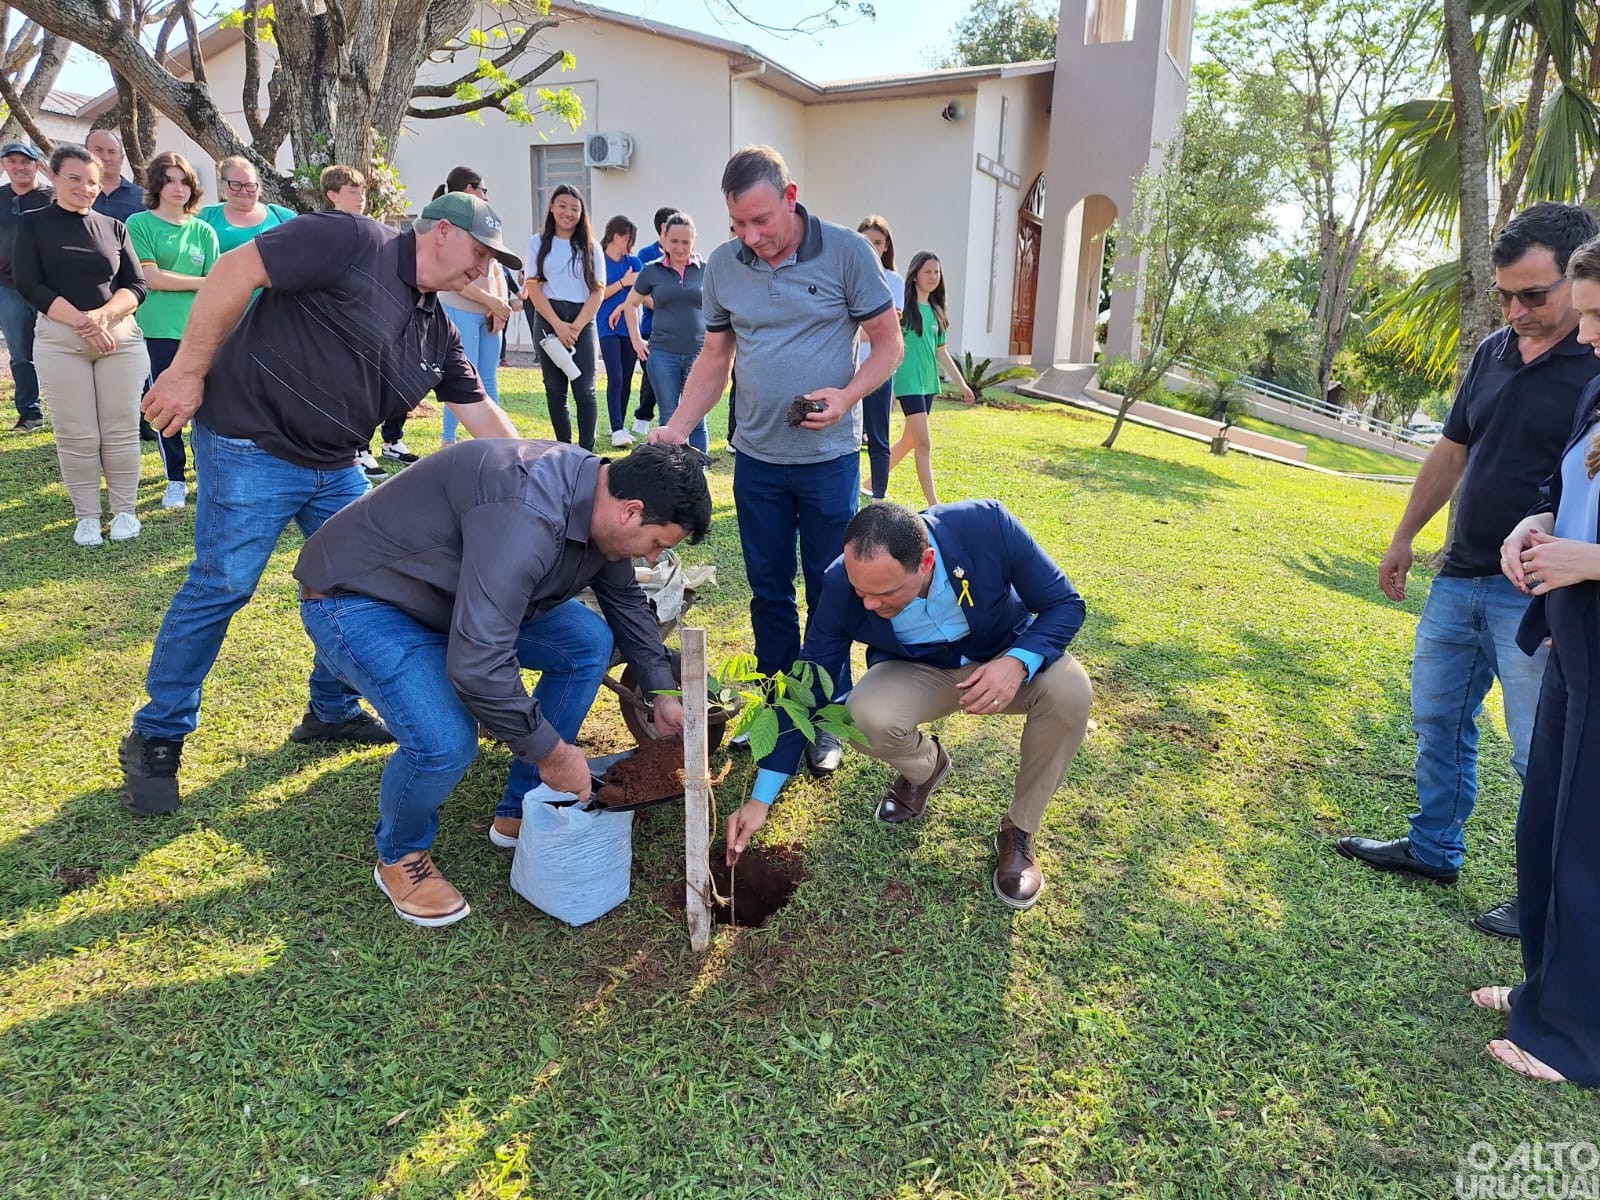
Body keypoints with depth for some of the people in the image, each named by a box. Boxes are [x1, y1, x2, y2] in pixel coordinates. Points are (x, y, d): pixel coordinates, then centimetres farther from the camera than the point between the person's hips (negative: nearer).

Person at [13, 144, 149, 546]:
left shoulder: (113, 227, 10)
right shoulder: (33, 224, 5)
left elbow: (136, 286, 4)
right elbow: (28, 285, -3)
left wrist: (103, 314, -14)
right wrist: (81, 321, -14)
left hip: (121, 336, 1)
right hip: (59, 340, -1)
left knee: (121, 430, 1)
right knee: (76, 435, 1)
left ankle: (125, 511, 13)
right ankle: (86, 516, 11)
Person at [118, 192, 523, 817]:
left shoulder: (437, 332, 9)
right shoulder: (355, 243, -14)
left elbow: (482, 413, 13)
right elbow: (237, 269, -18)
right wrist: (190, 371, -17)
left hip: (337, 468, 8)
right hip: (252, 444, -8)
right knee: (219, 589, -3)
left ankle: (332, 712, 28)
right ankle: (154, 739, 15)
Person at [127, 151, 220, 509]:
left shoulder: (204, 231, 10)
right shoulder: (139, 224, 2)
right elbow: (150, 277, -7)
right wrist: (200, 282, -4)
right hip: (158, 332, -1)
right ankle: (175, 481, 15)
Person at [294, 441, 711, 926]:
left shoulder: (599, 500, -7)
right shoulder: (526, 518, -38)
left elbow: (625, 598, 12)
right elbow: (478, 664, -41)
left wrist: (663, 693, 11)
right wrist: (551, 752, -27)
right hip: (358, 599, -9)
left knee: (589, 644, -1)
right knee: (446, 742, -28)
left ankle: (521, 812, 12)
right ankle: (400, 856, 6)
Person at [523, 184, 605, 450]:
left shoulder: (591, 247, 7)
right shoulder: (539, 243, 6)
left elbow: (598, 291, 2)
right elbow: (533, 288, 0)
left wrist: (576, 327, -10)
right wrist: (558, 325, -11)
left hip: (583, 323, -1)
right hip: (548, 321, 1)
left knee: (584, 390, -6)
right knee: (555, 389, 3)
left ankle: (586, 451, -3)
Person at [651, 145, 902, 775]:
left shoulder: (846, 252, -9)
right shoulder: (722, 266, 1)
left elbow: (888, 342, -4)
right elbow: (714, 358, 8)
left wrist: (847, 396, -22)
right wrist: (677, 428, -5)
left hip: (828, 458, -3)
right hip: (756, 458, 3)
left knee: (829, 593, 7)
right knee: (769, 592, 13)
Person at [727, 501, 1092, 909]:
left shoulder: (987, 525, -32)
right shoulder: (841, 585, -27)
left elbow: (1065, 604, -18)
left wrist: (1019, 662, -39)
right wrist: (760, 800, -16)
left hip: (1007, 659, 0)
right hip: (918, 672, 0)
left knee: (1069, 690, -32)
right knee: (867, 715, -32)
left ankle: (1019, 830, -6)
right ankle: (926, 766, 7)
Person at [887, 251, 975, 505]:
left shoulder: (936, 311, 12)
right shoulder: (903, 306, -8)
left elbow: (941, 351, 17)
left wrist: (962, 383, 16)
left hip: (928, 383, 8)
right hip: (909, 381, -8)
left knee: (910, 441, 12)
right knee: (924, 442, -9)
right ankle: (933, 503, -5)